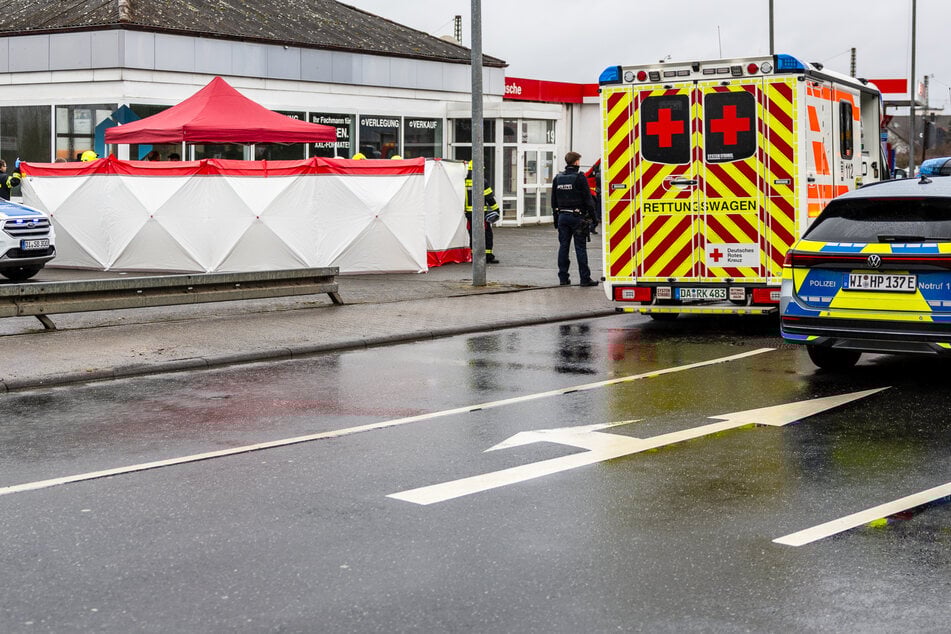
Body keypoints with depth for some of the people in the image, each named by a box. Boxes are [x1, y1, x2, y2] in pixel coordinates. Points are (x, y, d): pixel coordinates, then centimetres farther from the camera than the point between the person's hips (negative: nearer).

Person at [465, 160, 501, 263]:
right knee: (487, 234, 2)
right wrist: (496, 209, -1)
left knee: (473, 234, 10)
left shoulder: (465, 182, 5)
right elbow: (489, 198, -9)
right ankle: (488, 256, 1)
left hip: (469, 213, 5)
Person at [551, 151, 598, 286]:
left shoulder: (558, 178, 8)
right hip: (577, 216, -5)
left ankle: (563, 277, 9)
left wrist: (556, 217, 20)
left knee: (563, 246, 8)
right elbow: (588, 199, -11)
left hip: (562, 216, 5)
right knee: (580, 248, -4)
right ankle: (585, 279, -3)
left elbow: (554, 200, 14)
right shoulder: (579, 178, -10)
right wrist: (592, 217, -5)